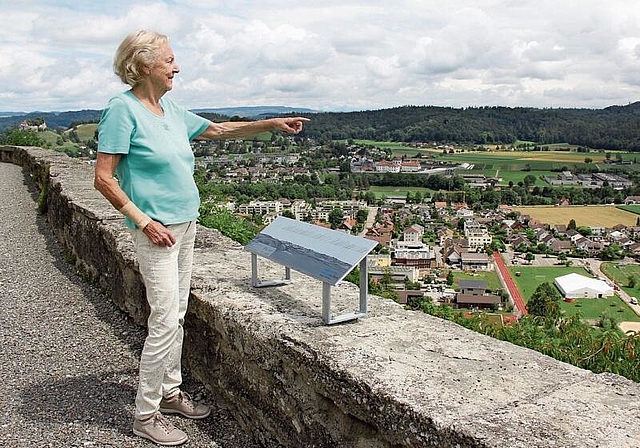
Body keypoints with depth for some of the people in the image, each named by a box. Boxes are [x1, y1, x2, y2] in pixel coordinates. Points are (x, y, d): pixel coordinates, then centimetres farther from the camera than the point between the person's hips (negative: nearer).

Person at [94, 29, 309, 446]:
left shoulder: (171, 110, 10)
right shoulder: (122, 109, -13)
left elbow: (220, 130, 20)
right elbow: (104, 178, -14)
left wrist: (273, 124, 15)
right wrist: (144, 221, -18)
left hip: (185, 224, 8)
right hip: (157, 230, -8)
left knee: (177, 316, 14)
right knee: (165, 320, -6)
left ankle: (170, 392, 29)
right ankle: (146, 414, 10)